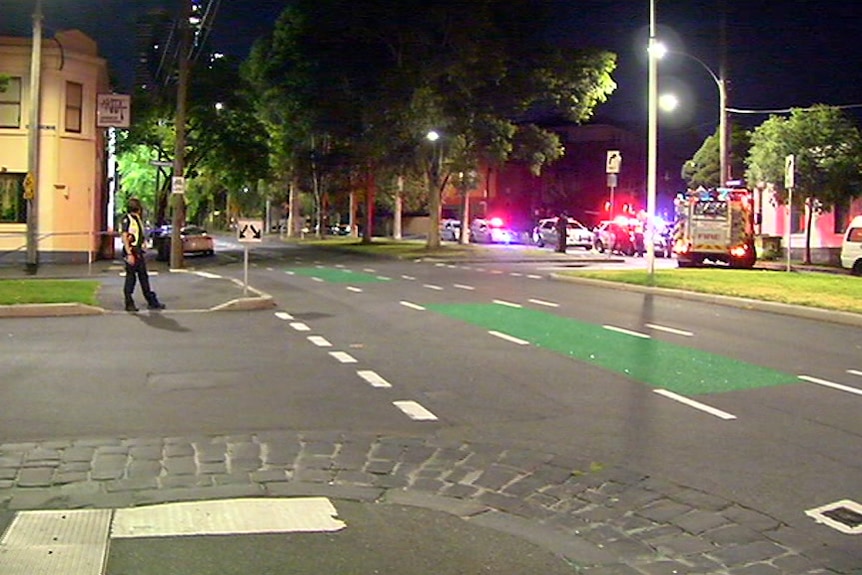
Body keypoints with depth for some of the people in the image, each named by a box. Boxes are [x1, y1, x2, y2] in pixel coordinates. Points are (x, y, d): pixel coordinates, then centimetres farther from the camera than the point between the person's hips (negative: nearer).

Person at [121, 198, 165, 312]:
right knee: (131, 278, -4)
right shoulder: (127, 219, -10)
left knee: (144, 277, 10)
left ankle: (152, 302, 13)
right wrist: (129, 254, -21)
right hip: (131, 252, -9)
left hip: (139, 252, 9)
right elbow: (124, 238, -15)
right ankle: (129, 304, 3)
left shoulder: (138, 219, 17)